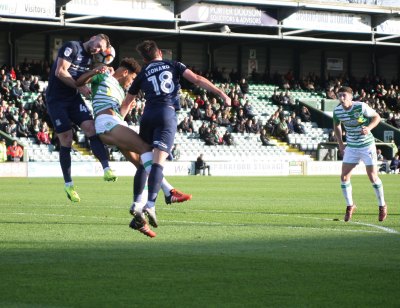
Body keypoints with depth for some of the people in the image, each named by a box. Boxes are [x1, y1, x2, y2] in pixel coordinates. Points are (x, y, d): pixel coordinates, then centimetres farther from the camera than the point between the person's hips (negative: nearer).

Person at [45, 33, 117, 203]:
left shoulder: (91, 58, 12)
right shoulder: (72, 47, -11)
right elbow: (60, 72, -18)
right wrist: (80, 87, -14)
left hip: (74, 98, 6)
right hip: (56, 99, -6)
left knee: (91, 129, -16)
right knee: (66, 139, -6)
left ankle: (106, 169, -28)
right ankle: (68, 184, 5)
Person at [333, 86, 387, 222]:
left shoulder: (361, 107, -18)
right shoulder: (337, 111, -5)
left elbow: (377, 117, -6)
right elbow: (336, 125, 15)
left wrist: (369, 128, -23)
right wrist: (340, 143, 8)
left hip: (367, 145, -4)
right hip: (351, 147, 4)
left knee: (373, 177, -3)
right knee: (344, 177, -4)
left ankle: (382, 206, 17)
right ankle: (350, 206, 15)